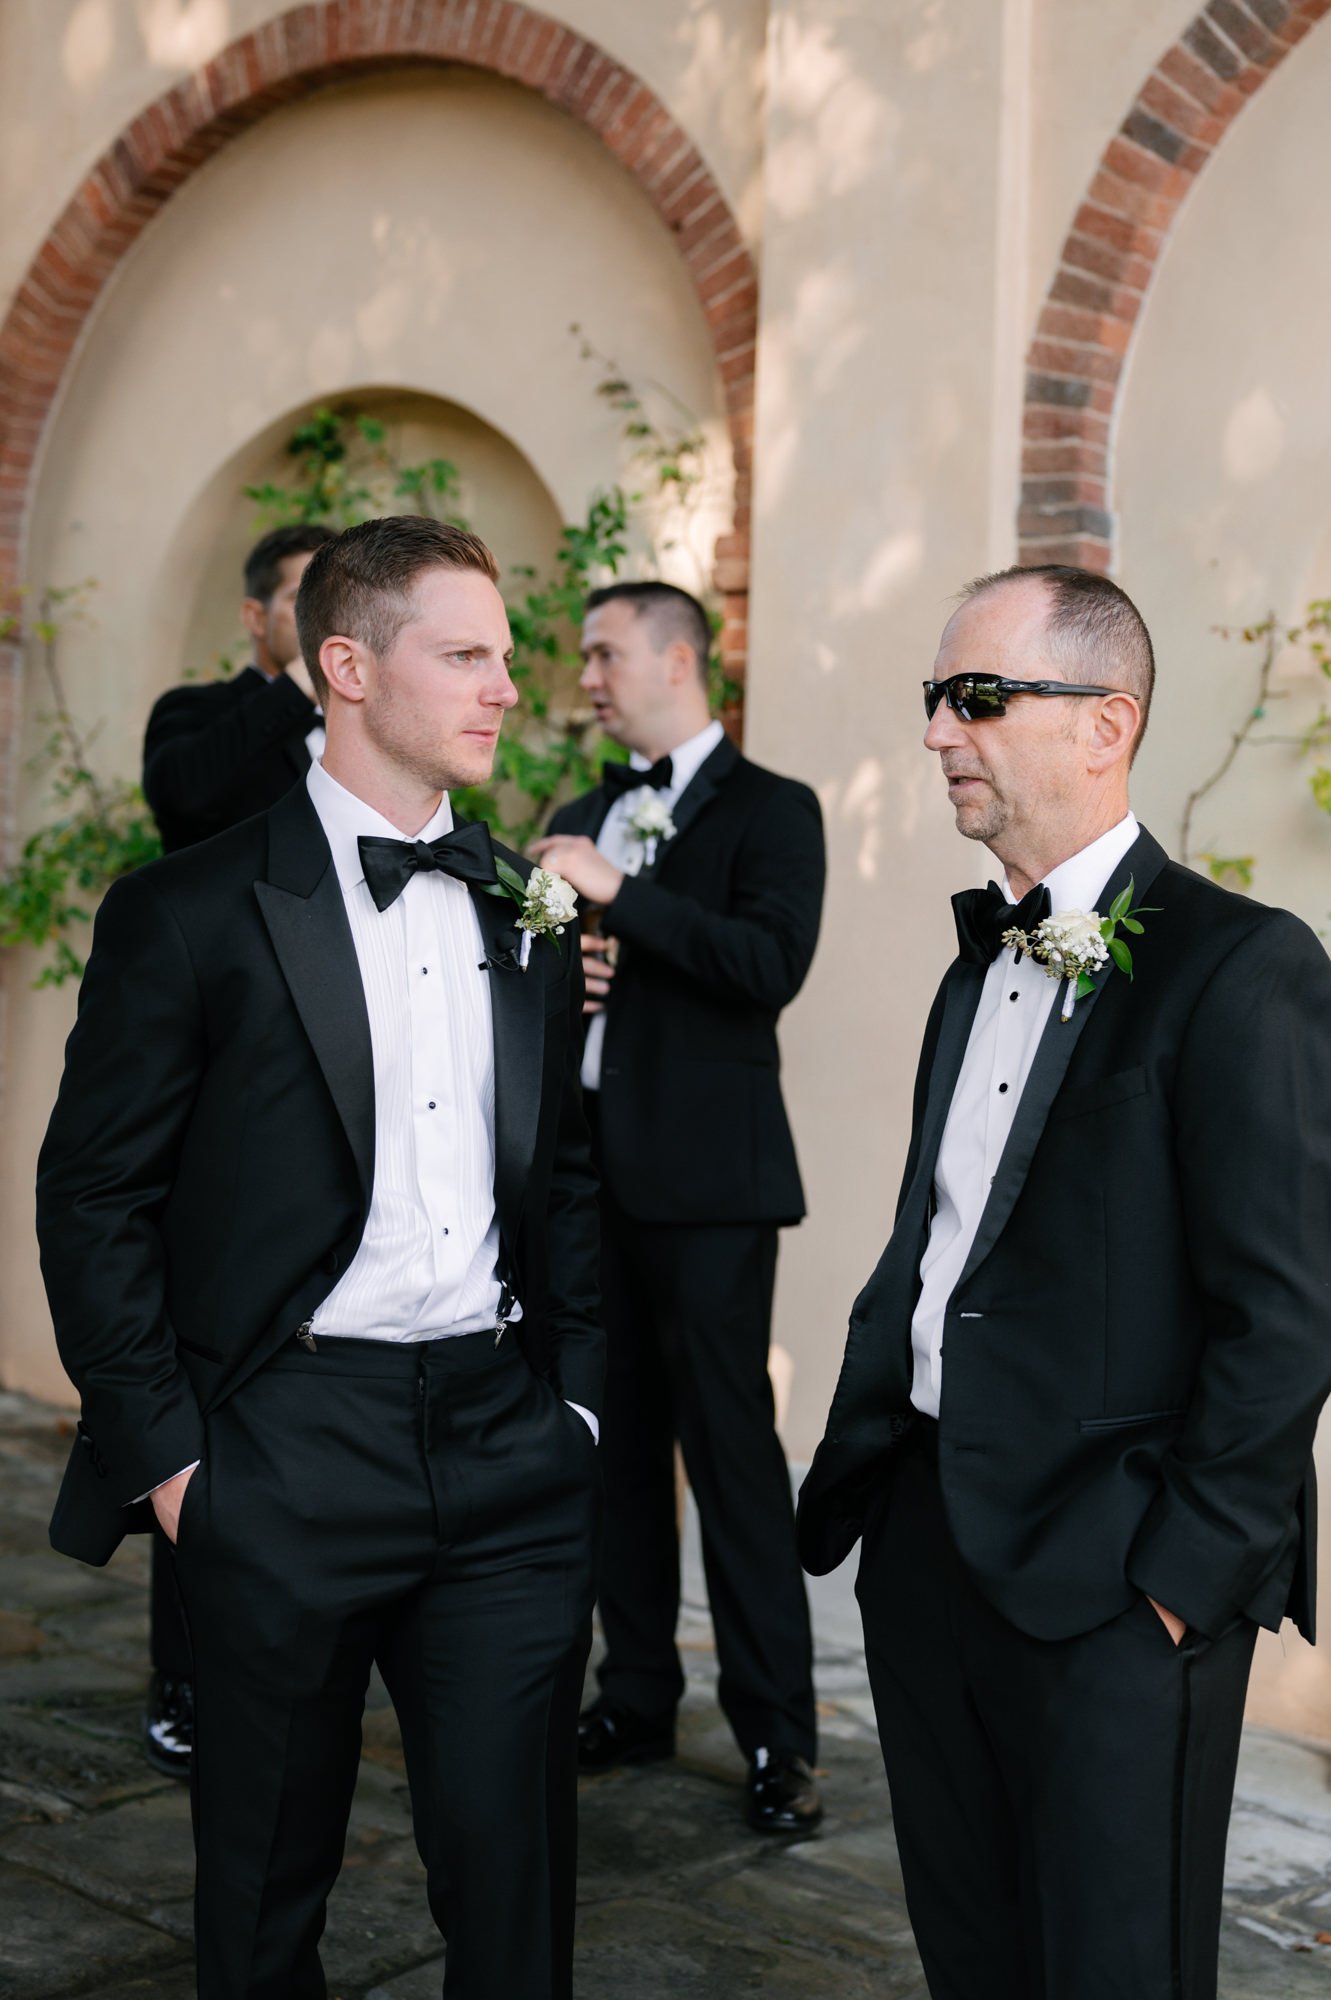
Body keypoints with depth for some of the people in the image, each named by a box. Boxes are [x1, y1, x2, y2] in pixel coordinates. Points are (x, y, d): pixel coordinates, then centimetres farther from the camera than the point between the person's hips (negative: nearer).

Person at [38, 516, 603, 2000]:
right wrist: (164, 1454, -8)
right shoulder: (189, 915, -6)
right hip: (287, 1457, -4)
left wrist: (577, 1400, 11)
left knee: (515, 1879, 10)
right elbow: (94, 1197, -5)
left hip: (510, 1450, 4)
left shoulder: (527, 916, 10)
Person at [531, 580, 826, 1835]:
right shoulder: (580, 817, 18)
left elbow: (772, 964, -18)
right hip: (590, 1168, 7)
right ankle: (638, 1698, 23)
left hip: (703, 1177, -6)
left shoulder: (770, 811, -2)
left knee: (729, 1444, -5)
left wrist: (623, 890, -20)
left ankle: (776, 1737, 3)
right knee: (618, 1440, 12)